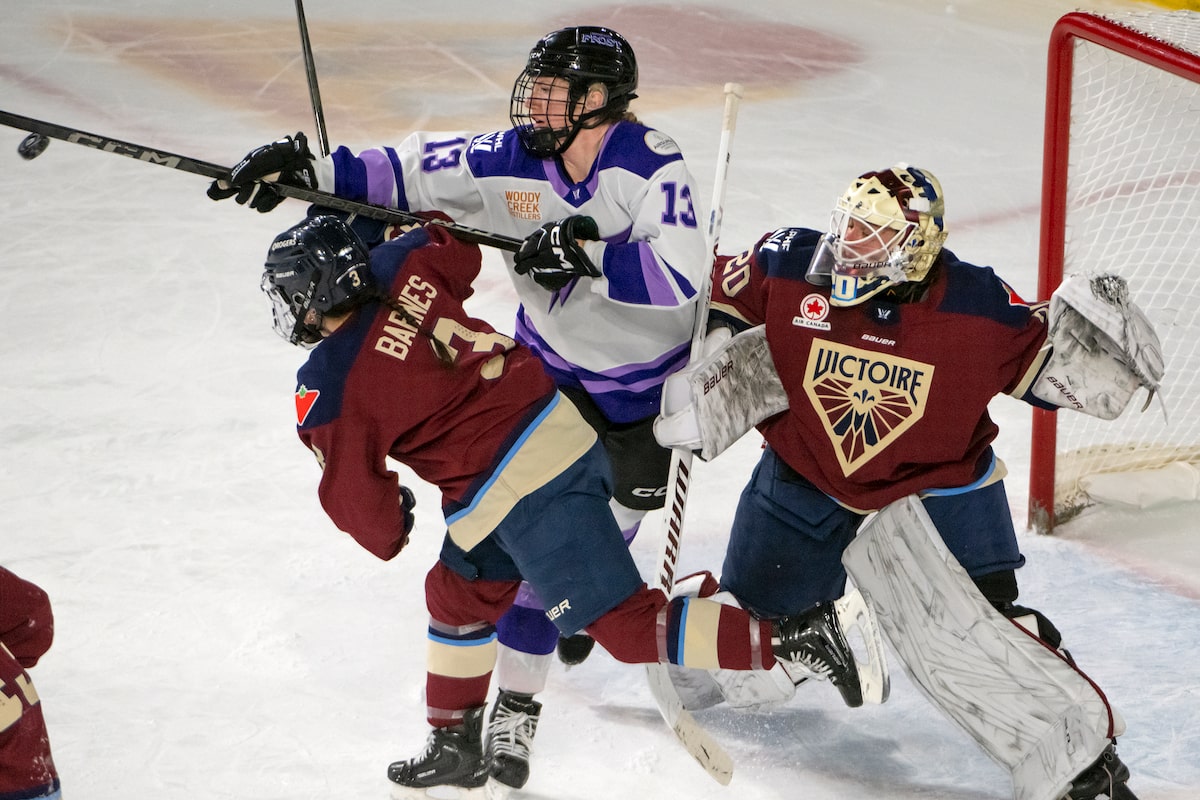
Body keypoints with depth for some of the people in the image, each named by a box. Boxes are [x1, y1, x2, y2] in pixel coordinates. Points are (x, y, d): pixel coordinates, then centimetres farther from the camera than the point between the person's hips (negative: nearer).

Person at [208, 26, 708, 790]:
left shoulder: (653, 166, -27)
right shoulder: (512, 160, -17)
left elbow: (681, 276, -38)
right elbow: (412, 174, -13)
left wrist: (590, 253, -46)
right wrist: (311, 168, -24)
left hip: (648, 384, -2)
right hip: (552, 372, 2)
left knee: (613, 517, 13)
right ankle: (517, 705, 4)